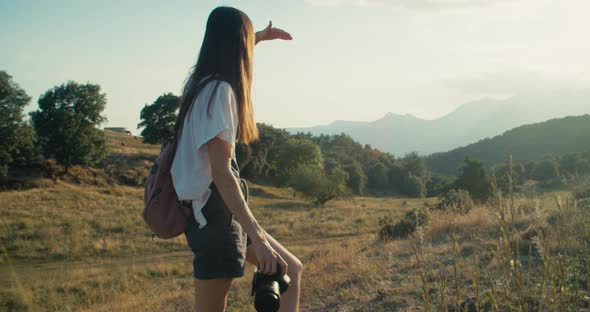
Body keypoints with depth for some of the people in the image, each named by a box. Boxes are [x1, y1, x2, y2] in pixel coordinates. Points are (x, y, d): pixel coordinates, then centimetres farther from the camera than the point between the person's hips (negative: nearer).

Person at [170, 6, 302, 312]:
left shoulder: (203, 82, 12)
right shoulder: (219, 91, -17)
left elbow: (226, 53, 39)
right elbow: (220, 171, -24)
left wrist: (259, 37, 55)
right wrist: (257, 237, -28)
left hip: (224, 212, 11)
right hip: (213, 214, -11)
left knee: (291, 270, 14)